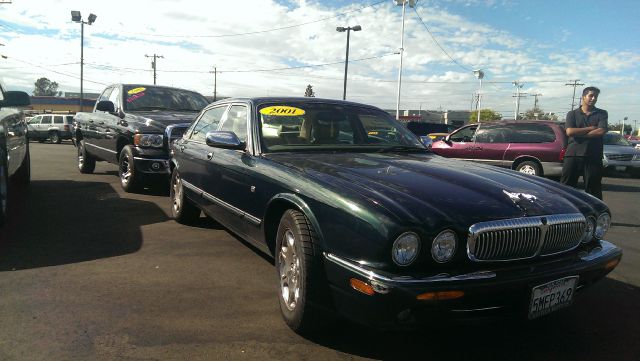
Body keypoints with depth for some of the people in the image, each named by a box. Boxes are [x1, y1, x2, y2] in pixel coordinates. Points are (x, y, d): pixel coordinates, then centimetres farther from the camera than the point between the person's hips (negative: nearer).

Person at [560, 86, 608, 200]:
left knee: (594, 188, 6)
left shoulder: (602, 114, 9)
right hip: (573, 155, 0)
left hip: (593, 157, 0)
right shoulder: (572, 114, 10)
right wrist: (590, 128, -6)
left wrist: (579, 133, -7)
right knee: (566, 186, 1)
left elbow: (601, 131, -8)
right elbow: (569, 132, -6)